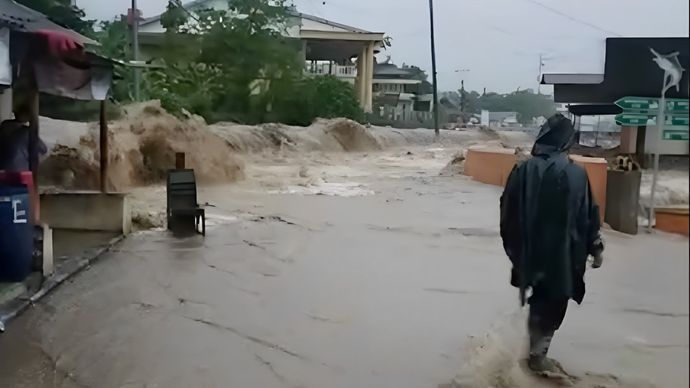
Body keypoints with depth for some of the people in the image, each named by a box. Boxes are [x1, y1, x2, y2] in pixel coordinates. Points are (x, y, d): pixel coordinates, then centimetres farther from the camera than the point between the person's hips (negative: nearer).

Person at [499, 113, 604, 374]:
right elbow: (588, 215, -9)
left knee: (540, 300, 24)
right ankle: (537, 356, 15)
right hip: (561, 253, -4)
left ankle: (536, 350, 35)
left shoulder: (523, 170, -4)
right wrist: (595, 248, 4)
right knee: (553, 305, 10)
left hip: (530, 251, 4)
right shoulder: (575, 174, -14)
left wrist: (514, 246, 17)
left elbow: (508, 211, 3)